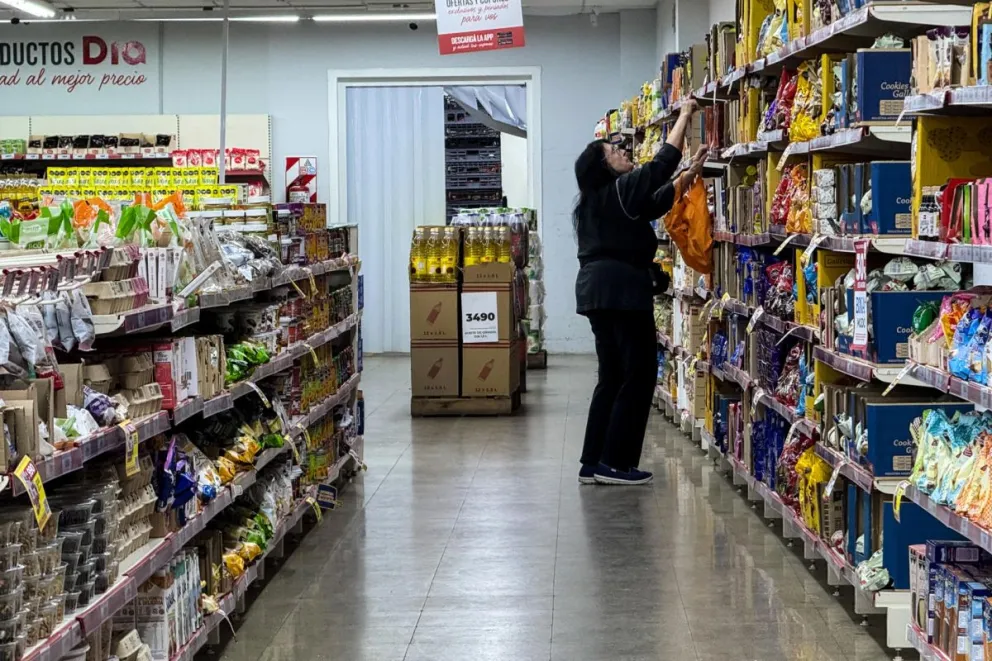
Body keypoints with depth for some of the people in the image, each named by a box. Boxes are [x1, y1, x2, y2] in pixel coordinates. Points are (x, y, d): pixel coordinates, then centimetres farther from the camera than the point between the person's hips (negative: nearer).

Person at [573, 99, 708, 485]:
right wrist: (685, 116, -2)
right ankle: (616, 463, -3)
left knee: (613, 377, 13)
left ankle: (593, 463, 13)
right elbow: (660, 166, -11)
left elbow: (658, 201, 23)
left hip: (600, 291, 10)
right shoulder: (619, 191, -9)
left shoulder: (600, 200, 18)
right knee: (639, 375, -3)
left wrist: (692, 171, 22)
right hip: (622, 292, -10)